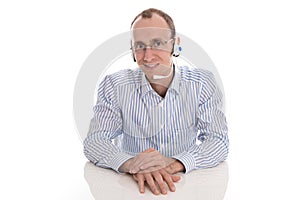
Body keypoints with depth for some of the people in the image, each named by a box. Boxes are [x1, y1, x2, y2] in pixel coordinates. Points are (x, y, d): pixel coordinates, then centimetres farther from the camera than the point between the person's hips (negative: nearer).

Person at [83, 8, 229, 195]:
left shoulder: (203, 83, -6)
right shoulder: (114, 85, -5)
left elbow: (219, 141, -10)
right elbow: (94, 141, -8)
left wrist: (173, 163, -28)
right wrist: (131, 164, -28)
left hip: (186, 182, 0)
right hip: (132, 185, 0)